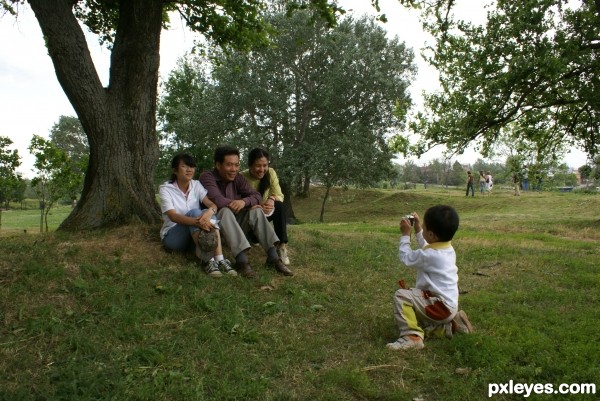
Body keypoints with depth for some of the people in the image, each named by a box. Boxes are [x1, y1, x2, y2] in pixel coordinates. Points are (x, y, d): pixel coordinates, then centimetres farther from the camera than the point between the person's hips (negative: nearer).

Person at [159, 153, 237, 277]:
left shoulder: (196, 185, 2)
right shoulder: (165, 189, -11)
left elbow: (212, 204, -13)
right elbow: (173, 216, -26)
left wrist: (209, 212, -39)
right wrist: (197, 222, -44)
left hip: (195, 234, 4)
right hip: (172, 236, -4)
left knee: (208, 213, -27)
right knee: (194, 212, -31)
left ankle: (220, 259, -42)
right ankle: (208, 261, -43)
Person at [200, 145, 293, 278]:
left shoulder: (237, 178, 3)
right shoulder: (207, 177, -14)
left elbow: (257, 196, -7)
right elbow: (217, 200, -29)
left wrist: (244, 201, -30)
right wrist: (243, 203, -19)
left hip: (235, 224, 5)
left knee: (255, 211, -19)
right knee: (225, 211, -34)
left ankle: (273, 257, -27)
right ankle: (242, 260, -45)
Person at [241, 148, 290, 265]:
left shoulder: (270, 173, -12)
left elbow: (279, 195, -15)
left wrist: (272, 199, -39)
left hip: (265, 212, 2)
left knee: (279, 206, -29)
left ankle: (282, 246, -30)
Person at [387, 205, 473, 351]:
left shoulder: (429, 255, -23)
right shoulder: (448, 248, 5)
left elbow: (406, 257, -6)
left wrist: (405, 234, 2)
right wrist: (417, 229, 24)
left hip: (440, 305, -10)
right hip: (449, 305, 10)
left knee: (401, 296, -21)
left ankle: (411, 336, -22)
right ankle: (449, 325, 12)